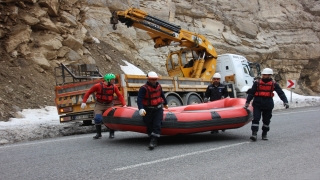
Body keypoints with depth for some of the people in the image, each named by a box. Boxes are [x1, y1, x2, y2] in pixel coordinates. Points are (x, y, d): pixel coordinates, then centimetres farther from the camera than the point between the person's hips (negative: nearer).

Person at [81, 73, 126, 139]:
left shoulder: (114, 87, -6)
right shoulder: (98, 86, -15)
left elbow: (119, 95, -3)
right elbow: (88, 92, -7)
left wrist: (124, 104, -13)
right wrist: (84, 102, -12)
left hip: (109, 105, 2)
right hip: (99, 104, -2)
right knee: (97, 118, -16)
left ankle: (111, 133, 11)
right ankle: (98, 134, 4)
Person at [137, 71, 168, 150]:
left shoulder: (158, 86, 5)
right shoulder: (144, 88, -15)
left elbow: (162, 95, 24)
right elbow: (139, 99, -26)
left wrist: (165, 103, 38)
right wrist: (141, 109, -40)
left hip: (158, 109, 3)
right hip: (148, 110, -3)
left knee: (157, 125, -11)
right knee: (149, 126, 4)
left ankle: (153, 141, -14)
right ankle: (152, 139, 19)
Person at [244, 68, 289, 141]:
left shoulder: (273, 84, 3)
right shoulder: (257, 82, 2)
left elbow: (281, 93, 1)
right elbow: (251, 93, 5)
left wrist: (285, 101, -12)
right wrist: (247, 102, 2)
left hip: (268, 105, 1)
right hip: (257, 104, -1)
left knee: (266, 120, 9)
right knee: (256, 119, -10)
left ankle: (264, 134, 22)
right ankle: (254, 134, -12)